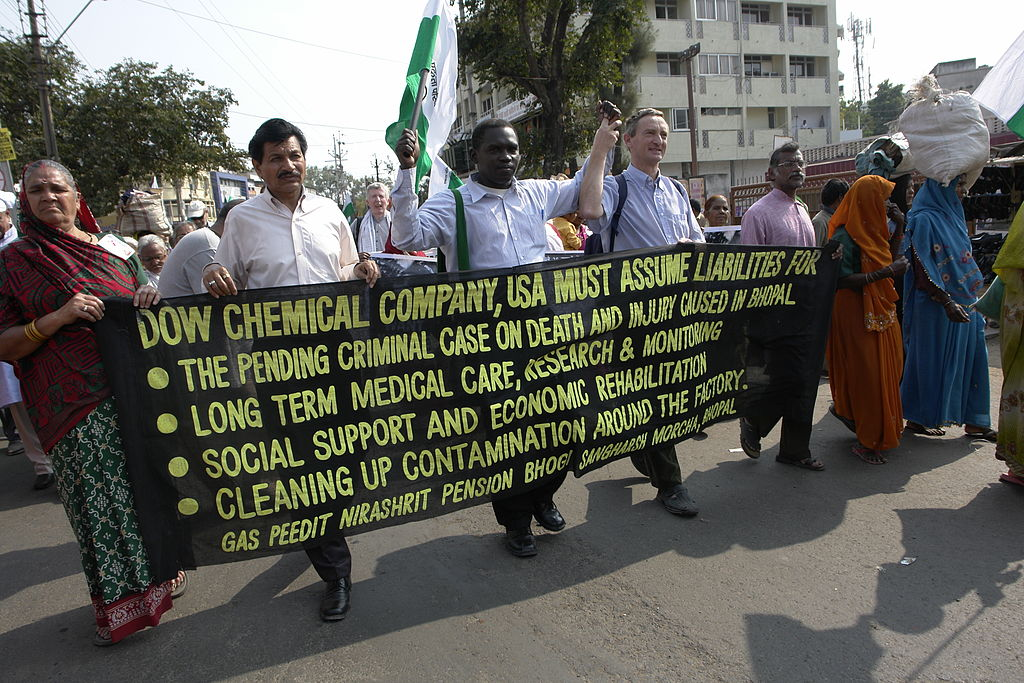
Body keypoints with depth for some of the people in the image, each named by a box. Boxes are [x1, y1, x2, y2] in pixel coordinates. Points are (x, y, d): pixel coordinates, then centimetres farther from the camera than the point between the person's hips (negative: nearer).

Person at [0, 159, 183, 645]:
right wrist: (59, 317, -16)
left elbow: (143, 307, 20)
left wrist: (151, 299, -4)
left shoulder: (114, 249, 11)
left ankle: (155, 573, 29)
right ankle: (118, 601, 19)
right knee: (97, 499, 2)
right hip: (75, 407, -2)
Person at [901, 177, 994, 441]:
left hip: (965, 303, 8)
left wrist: (977, 299, 16)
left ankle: (974, 421, 18)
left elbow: (964, 261, 20)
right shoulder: (924, 220, -12)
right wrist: (946, 302, -23)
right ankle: (918, 418, 15)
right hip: (936, 306, -8)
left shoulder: (953, 216, 15)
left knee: (972, 359, 9)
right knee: (932, 361, 1)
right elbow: (922, 266, -18)